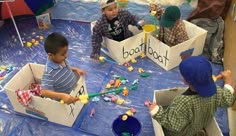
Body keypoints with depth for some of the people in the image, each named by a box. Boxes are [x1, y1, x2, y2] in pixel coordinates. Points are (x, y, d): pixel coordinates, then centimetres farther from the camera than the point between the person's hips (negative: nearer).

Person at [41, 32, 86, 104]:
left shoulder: (60, 60, -11)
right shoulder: (49, 73, -35)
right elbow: (44, 92, -38)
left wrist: (75, 69, -3)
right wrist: (62, 96, -48)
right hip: (64, 101, -7)